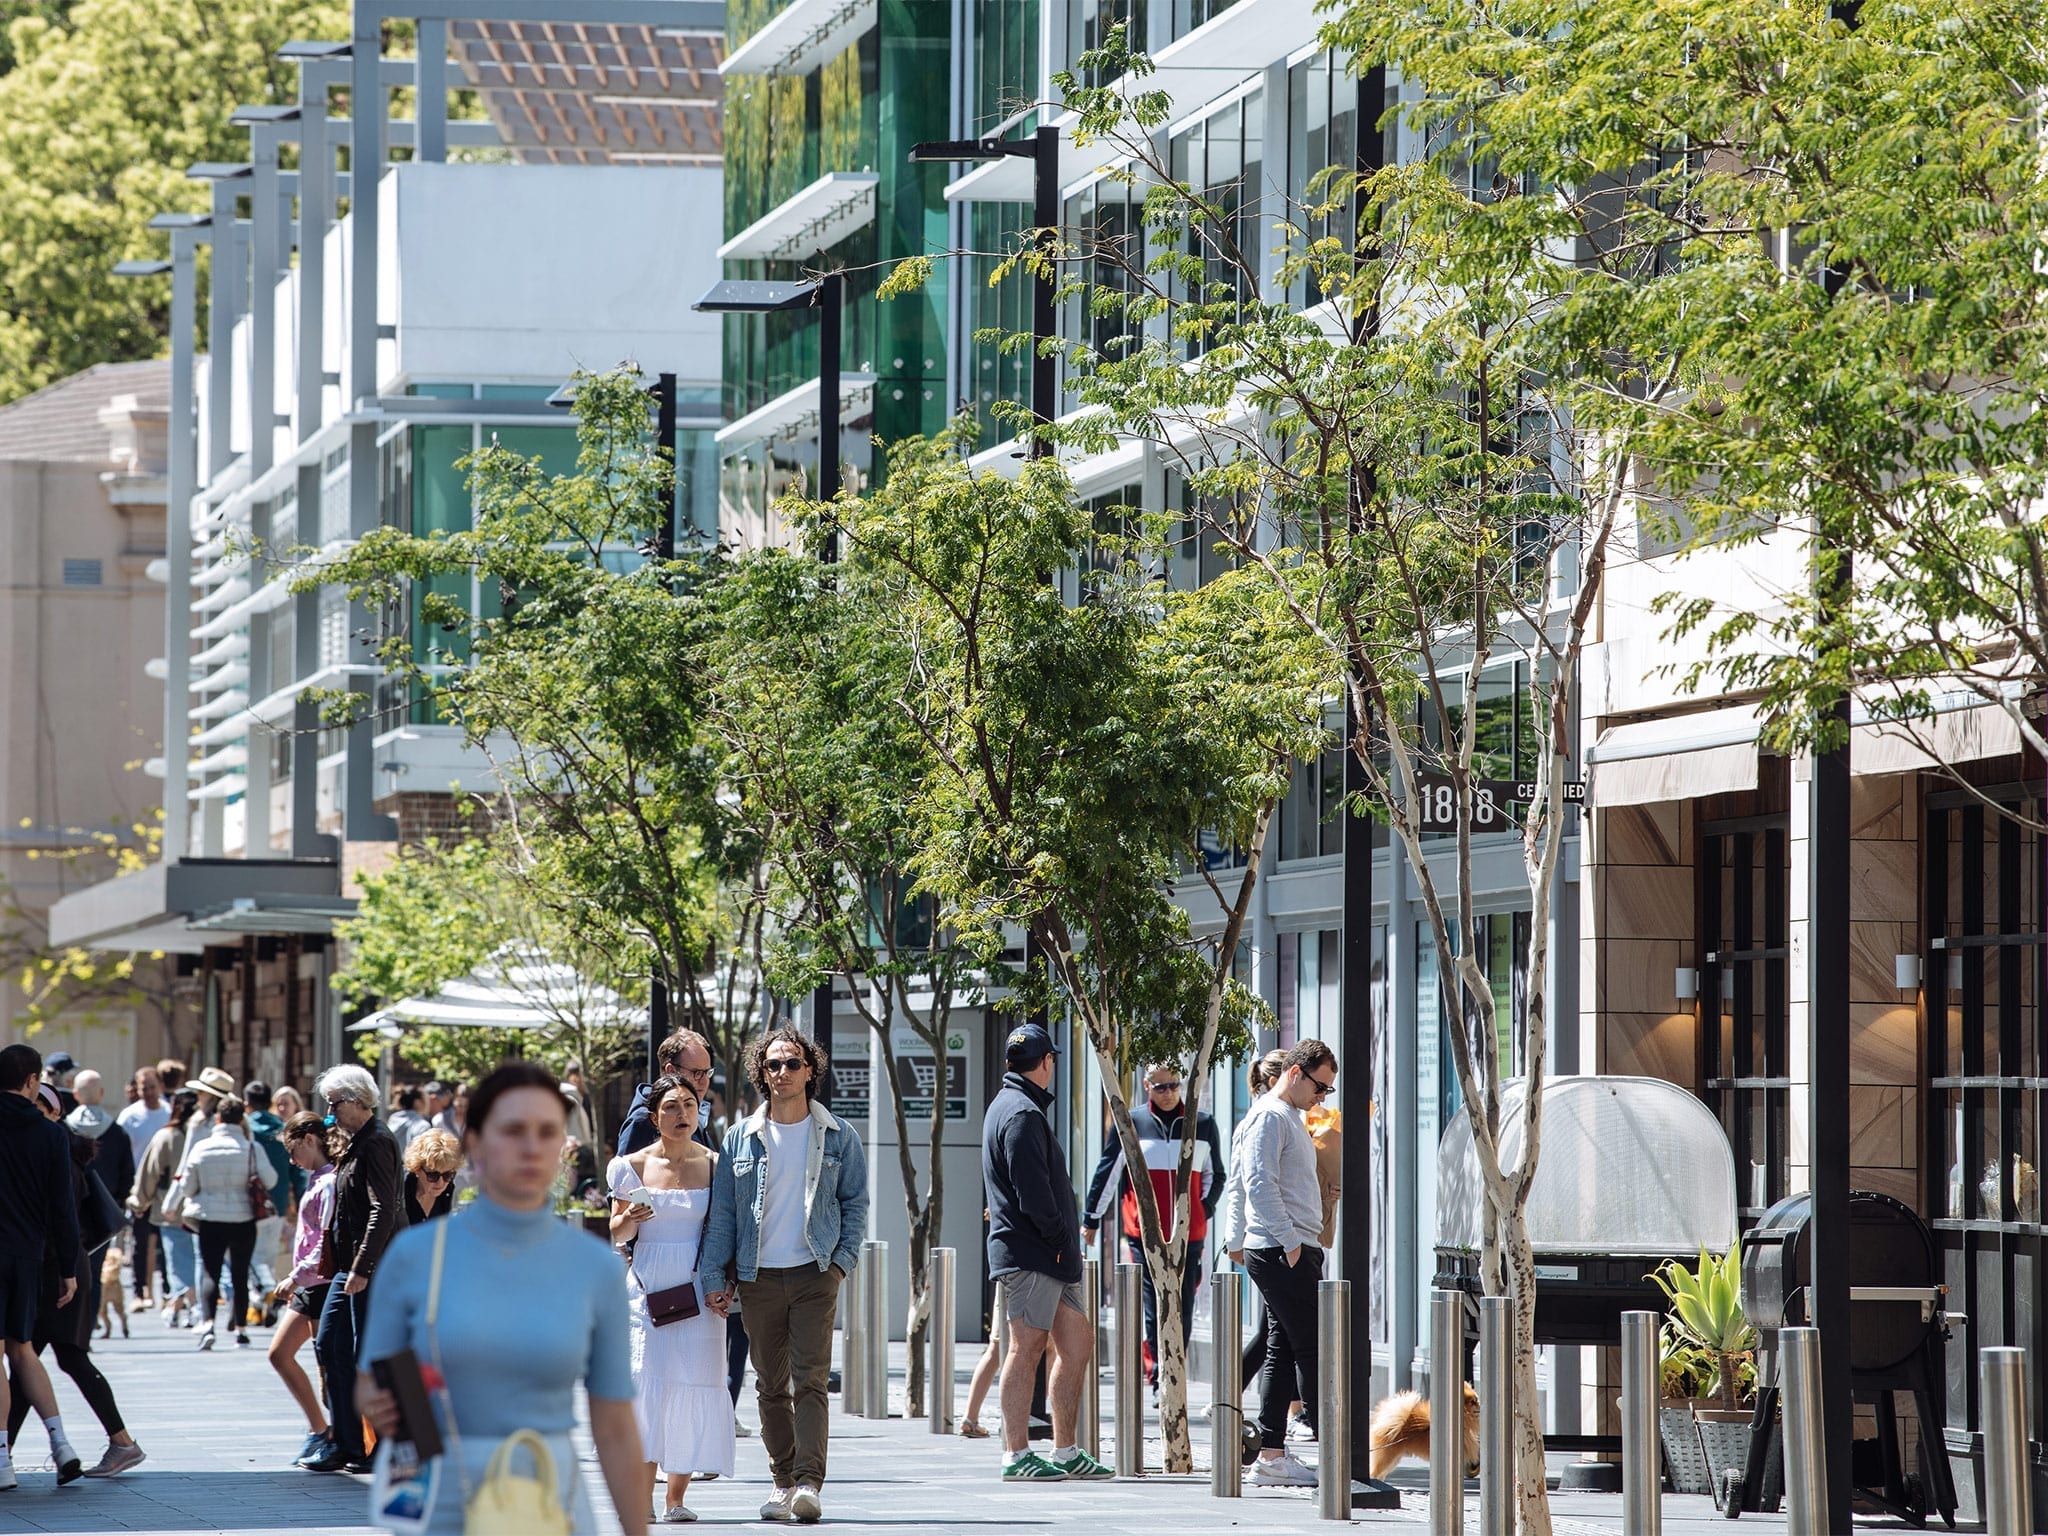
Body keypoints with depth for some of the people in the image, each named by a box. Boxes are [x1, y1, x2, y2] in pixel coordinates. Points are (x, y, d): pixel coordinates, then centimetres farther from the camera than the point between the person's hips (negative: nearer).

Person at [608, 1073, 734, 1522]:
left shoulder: (714, 1164, 5)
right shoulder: (634, 1167, 2)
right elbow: (616, 1235, 9)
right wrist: (629, 1220, -12)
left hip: (698, 1291, 1)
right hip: (647, 1290, -1)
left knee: (693, 1388, -4)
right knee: (646, 1383, -11)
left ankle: (676, 1497, 3)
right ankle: (642, 1498, -9)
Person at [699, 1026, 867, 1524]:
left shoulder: (837, 1136, 5)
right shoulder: (741, 1138, 7)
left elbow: (855, 1203, 10)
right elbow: (722, 1212, 9)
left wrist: (843, 1259, -2)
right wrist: (715, 1277, 3)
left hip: (814, 1275, -2)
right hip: (758, 1277, 2)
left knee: (810, 1380, -12)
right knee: (771, 1386, 6)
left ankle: (810, 1482, -19)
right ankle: (784, 1481, 14)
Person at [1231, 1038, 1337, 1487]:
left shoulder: (1290, 1118, 22)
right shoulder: (1269, 1116, -10)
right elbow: (1260, 1184, -18)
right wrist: (1290, 1242, -19)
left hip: (1294, 1251, 10)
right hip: (1281, 1251, -10)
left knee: (1284, 1351, 8)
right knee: (1311, 1349, -11)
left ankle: (1270, 1454, 8)